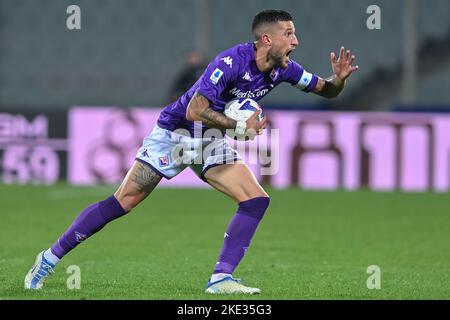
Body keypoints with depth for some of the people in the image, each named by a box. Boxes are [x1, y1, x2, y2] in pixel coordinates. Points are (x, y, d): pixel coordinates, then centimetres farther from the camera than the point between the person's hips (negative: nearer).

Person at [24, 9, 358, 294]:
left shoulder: (282, 68, -6)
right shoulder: (231, 62, -28)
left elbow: (326, 91, 6)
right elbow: (195, 111, -30)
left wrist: (339, 78, -15)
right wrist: (241, 126, -26)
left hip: (212, 142, 7)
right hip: (175, 132, -7)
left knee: (256, 200, -11)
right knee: (123, 202, -10)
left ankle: (221, 278, -11)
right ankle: (50, 258, 1)